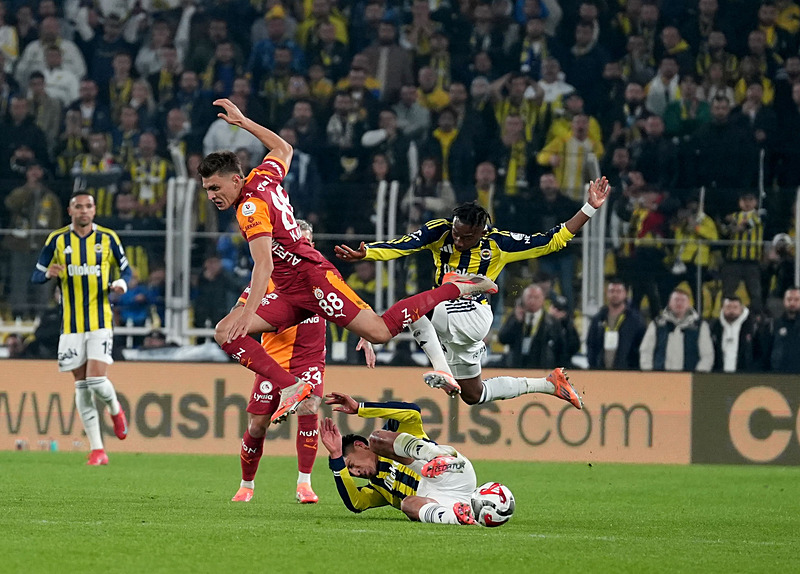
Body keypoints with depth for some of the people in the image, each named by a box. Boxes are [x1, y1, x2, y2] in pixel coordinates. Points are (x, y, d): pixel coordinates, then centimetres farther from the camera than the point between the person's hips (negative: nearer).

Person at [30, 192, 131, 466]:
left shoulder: (107, 238, 1)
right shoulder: (57, 240, 2)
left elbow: (125, 269, 12)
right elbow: (36, 275, 5)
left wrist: (121, 283, -11)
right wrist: (48, 274, -19)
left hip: (100, 322, -2)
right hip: (71, 326, 2)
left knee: (97, 380, -15)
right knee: (82, 387, 1)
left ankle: (115, 410, 21)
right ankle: (97, 450, 7)